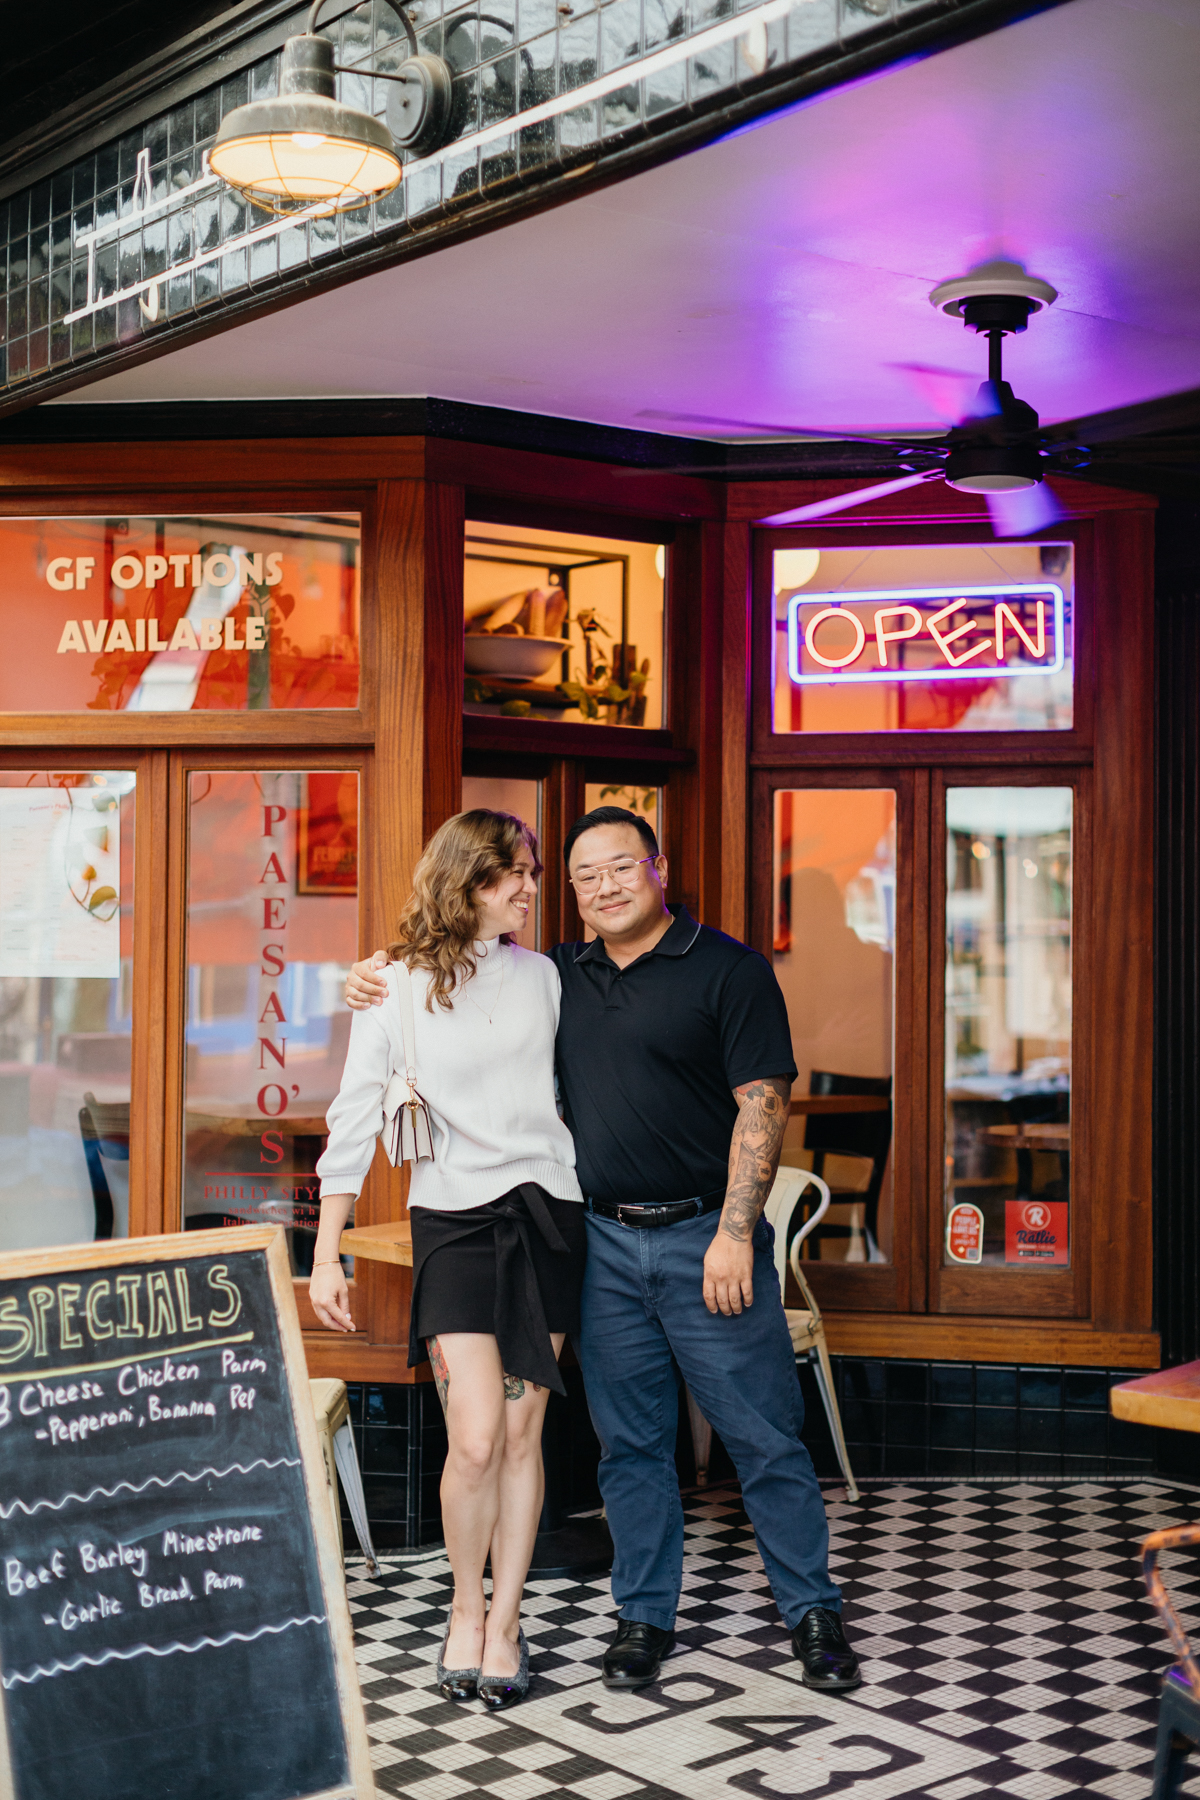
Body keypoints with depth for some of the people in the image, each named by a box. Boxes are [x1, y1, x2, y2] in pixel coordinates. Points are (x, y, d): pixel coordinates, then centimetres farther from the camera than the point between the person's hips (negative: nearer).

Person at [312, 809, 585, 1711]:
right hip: (453, 1218, -3)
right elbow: (354, 1125, -2)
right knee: (476, 1439, -10)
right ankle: (466, 1610, 14)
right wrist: (326, 1254, -4)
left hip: (546, 1211, 3)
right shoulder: (394, 991, -3)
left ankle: (506, 1621, 18)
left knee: (523, 1433, 5)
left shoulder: (542, 976, 8)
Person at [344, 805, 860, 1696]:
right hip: (604, 1242, 4)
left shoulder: (729, 969, -4)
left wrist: (735, 1230, -17)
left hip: (705, 1237, -4)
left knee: (765, 1436, 2)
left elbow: (762, 1102, -10)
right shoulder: (559, 977, 11)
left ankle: (814, 1612, 16)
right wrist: (377, 981, 6)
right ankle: (645, 1616, 24)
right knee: (630, 1441, 11)